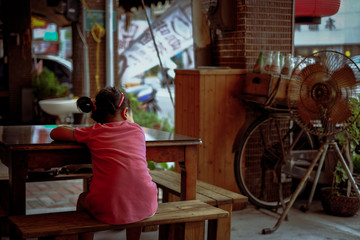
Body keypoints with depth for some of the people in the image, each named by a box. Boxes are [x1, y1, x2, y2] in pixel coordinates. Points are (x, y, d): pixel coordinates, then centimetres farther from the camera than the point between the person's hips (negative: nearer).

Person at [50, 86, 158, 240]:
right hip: (145, 207, 2)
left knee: (83, 199, 33)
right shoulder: (138, 130, 12)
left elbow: (55, 133, 21)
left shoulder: (93, 132, 6)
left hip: (108, 211, -2)